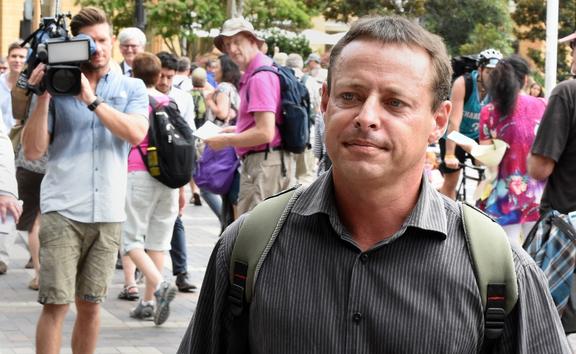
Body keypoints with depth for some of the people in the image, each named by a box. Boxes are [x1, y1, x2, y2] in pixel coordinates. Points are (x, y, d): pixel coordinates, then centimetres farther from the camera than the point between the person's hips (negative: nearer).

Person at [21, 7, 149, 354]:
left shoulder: (132, 88, 9)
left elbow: (135, 133, -11)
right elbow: (33, 150, 0)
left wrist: (91, 99, -15)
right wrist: (43, 97, -9)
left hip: (109, 213, 2)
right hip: (62, 210, -2)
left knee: (90, 305, 9)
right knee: (56, 304, -6)